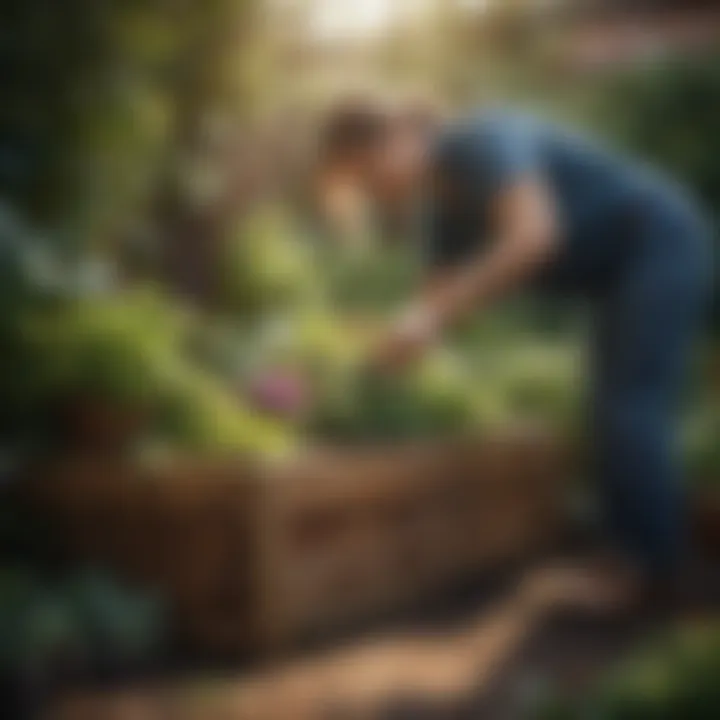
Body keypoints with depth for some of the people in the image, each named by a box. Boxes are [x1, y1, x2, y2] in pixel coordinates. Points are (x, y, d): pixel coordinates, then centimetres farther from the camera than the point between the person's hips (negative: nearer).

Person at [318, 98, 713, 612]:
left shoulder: (481, 142, -25)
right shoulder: (443, 207, 5)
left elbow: (536, 235, -40)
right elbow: (440, 296, 9)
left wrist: (432, 315, -40)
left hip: (661, 247, -10)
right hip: (625, 269, 10)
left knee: (629, 411, -11)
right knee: (618, 413, 10)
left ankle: (650, 566, -3)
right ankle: (638, 552, 16)